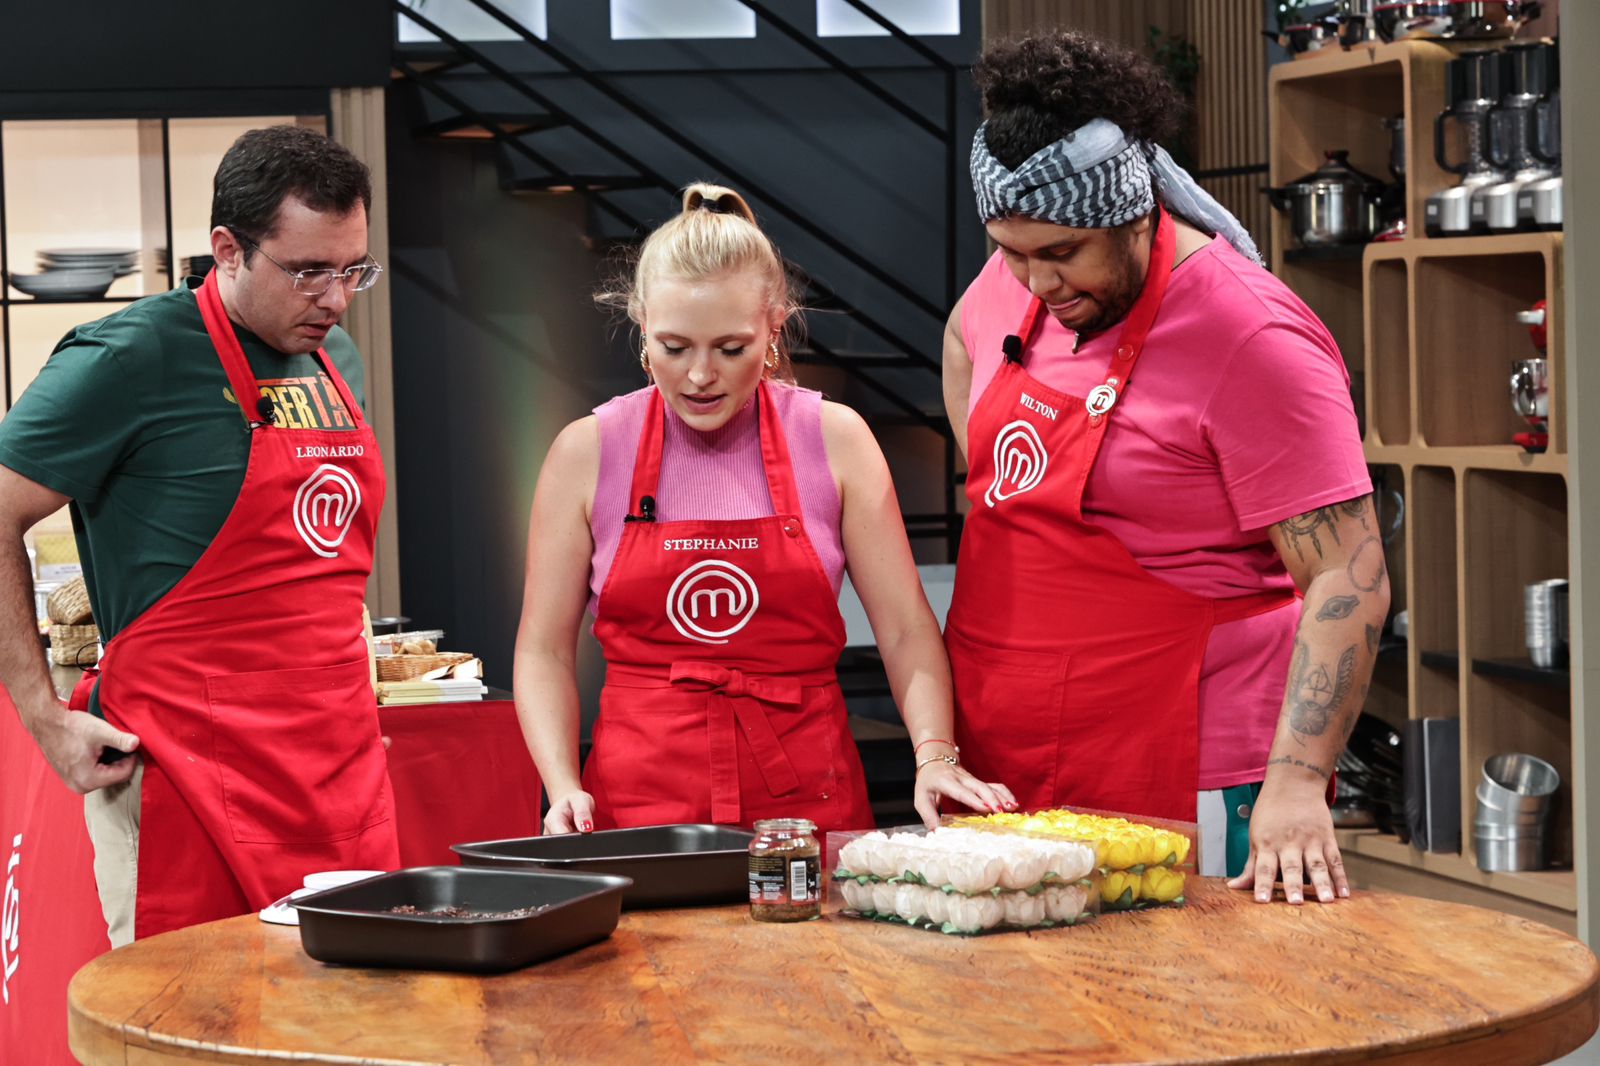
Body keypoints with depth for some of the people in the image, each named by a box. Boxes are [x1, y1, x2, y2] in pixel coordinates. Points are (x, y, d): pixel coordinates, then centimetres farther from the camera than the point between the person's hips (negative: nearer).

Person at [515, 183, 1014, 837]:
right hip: (640, 801, 0)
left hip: (808, 802, 0)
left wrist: (935, 755, -11)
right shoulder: (588, 453, 3)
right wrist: (564, 788, -7)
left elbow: (906, 631, 5)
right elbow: (545, 649, 7)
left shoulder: (834, 440, 4)